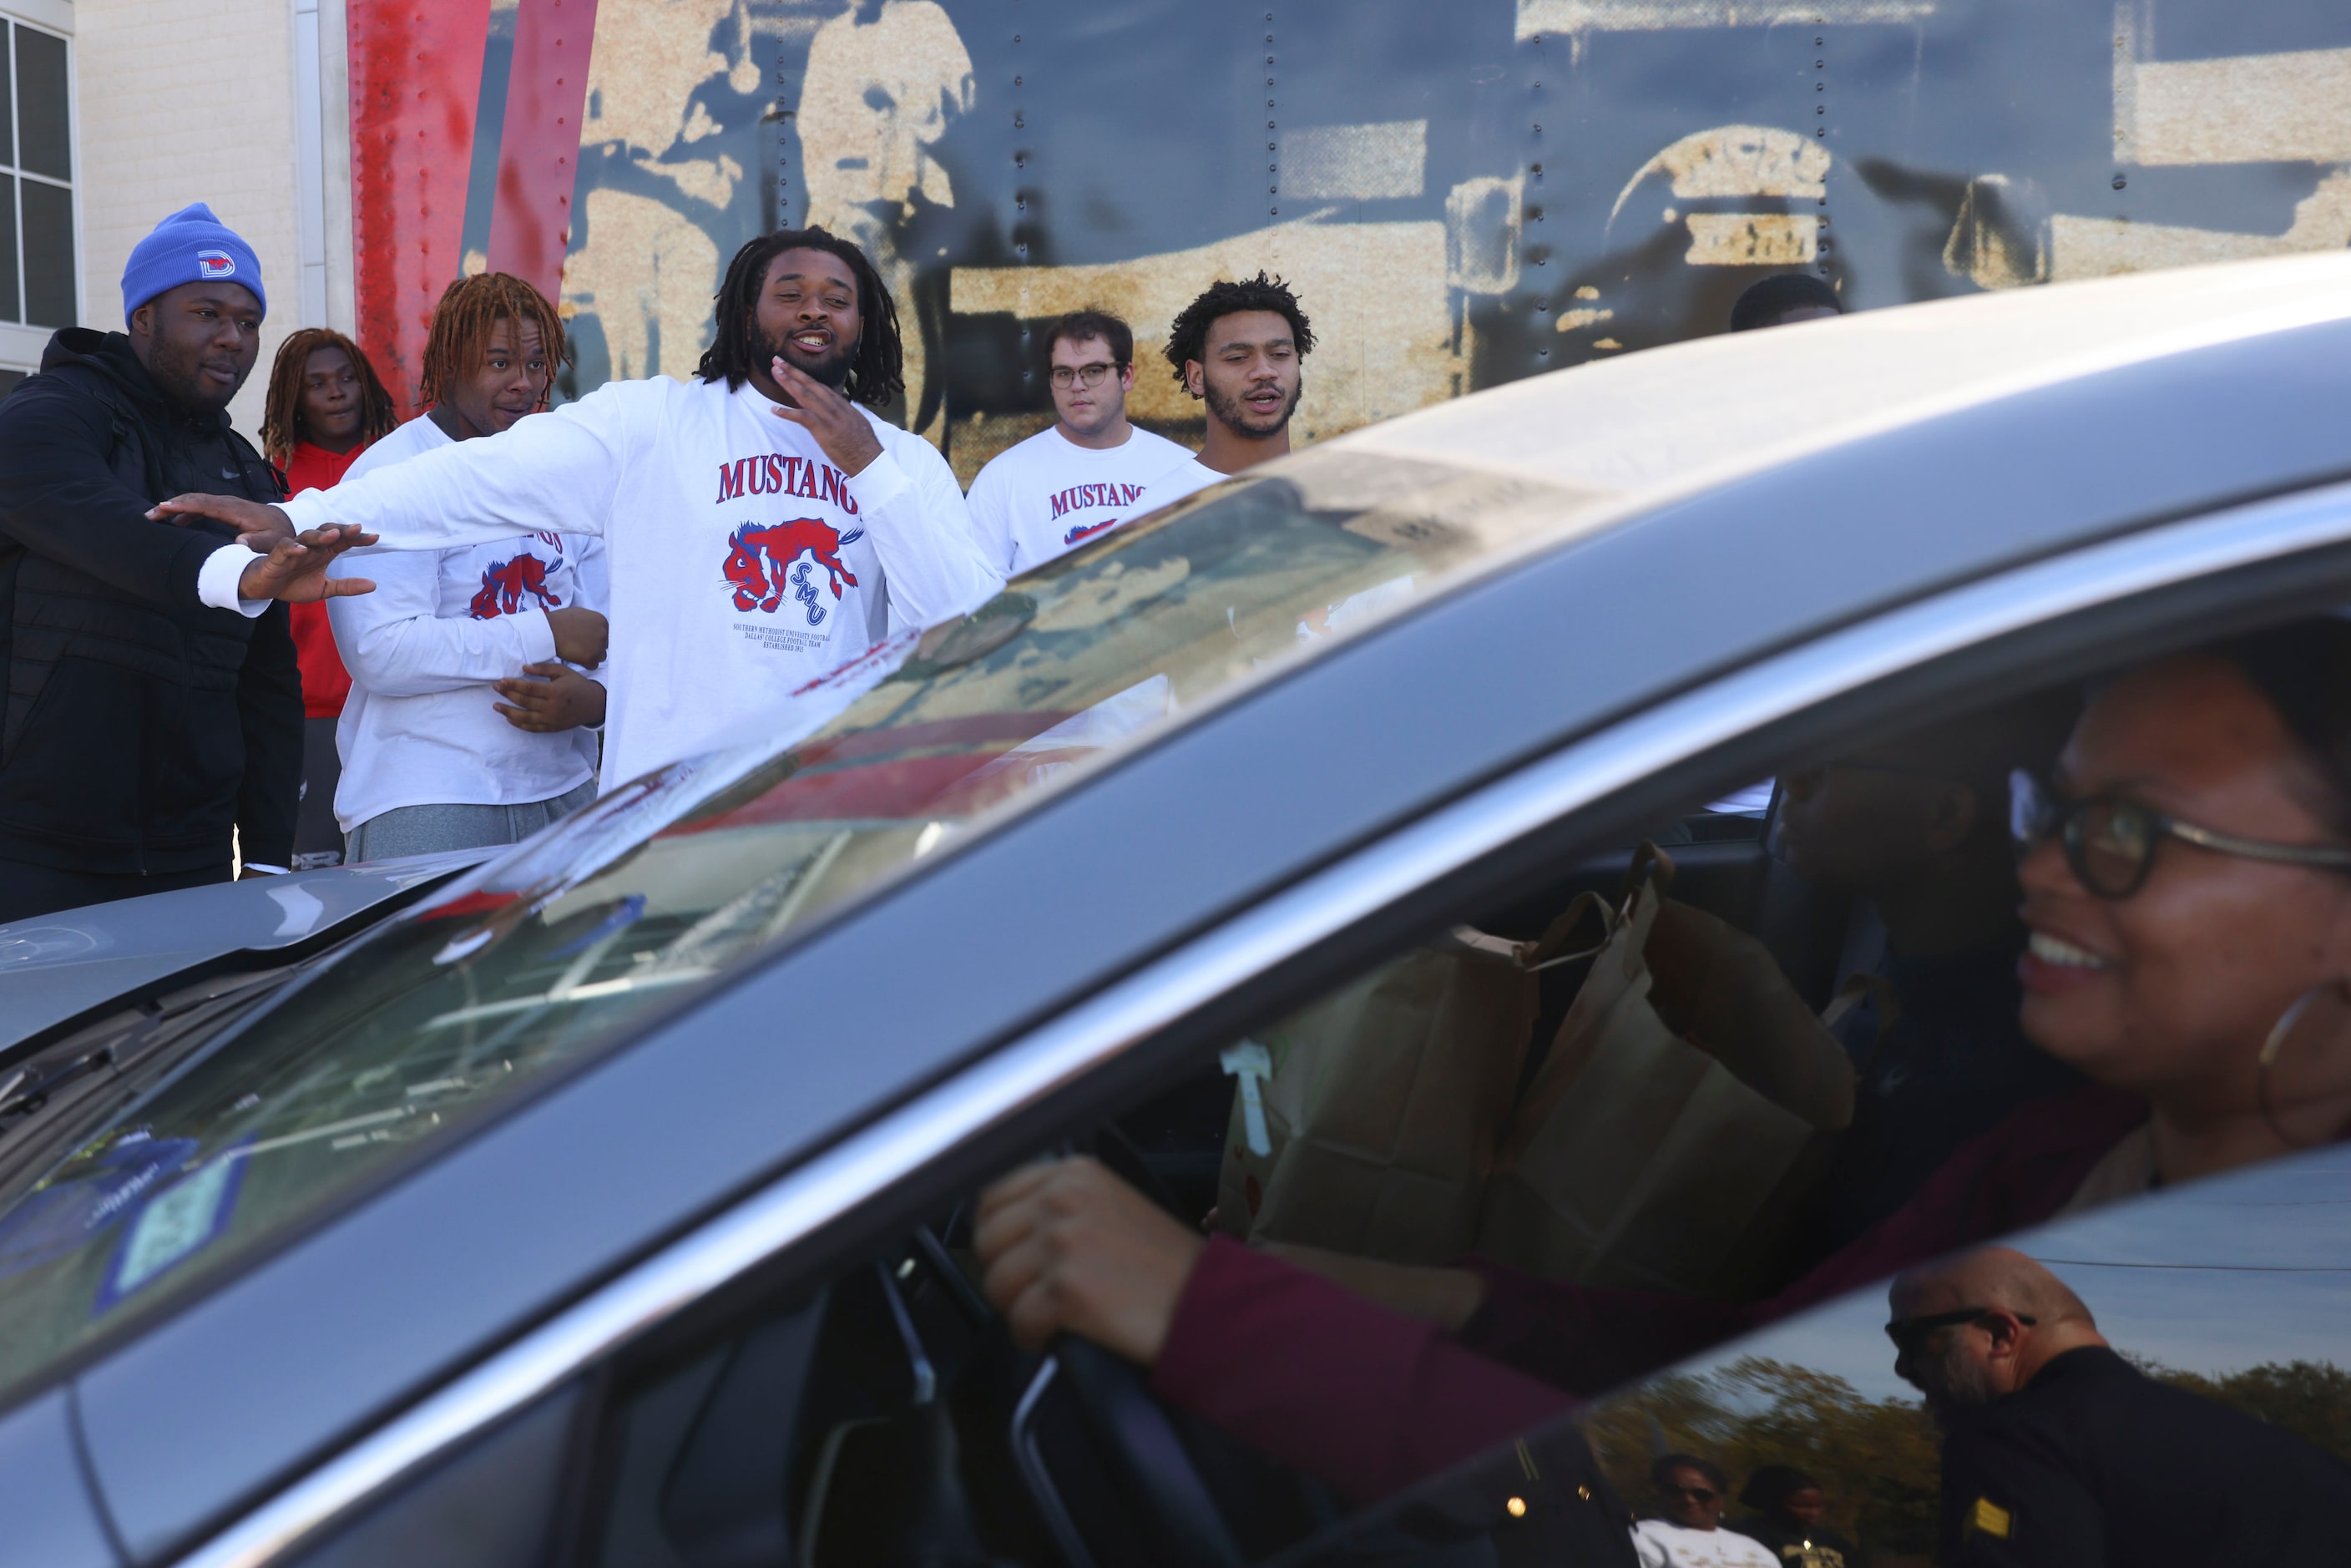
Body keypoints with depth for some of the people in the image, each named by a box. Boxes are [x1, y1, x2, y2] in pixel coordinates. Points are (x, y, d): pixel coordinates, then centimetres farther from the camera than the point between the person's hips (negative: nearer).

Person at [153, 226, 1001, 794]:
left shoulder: (908, 463, 12)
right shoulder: (652, 420, 5)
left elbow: (968, 620, 0)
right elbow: (489, 474, -4)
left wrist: (867, 467, -8)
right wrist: (304, 517, -14)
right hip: (669, 801, -2)